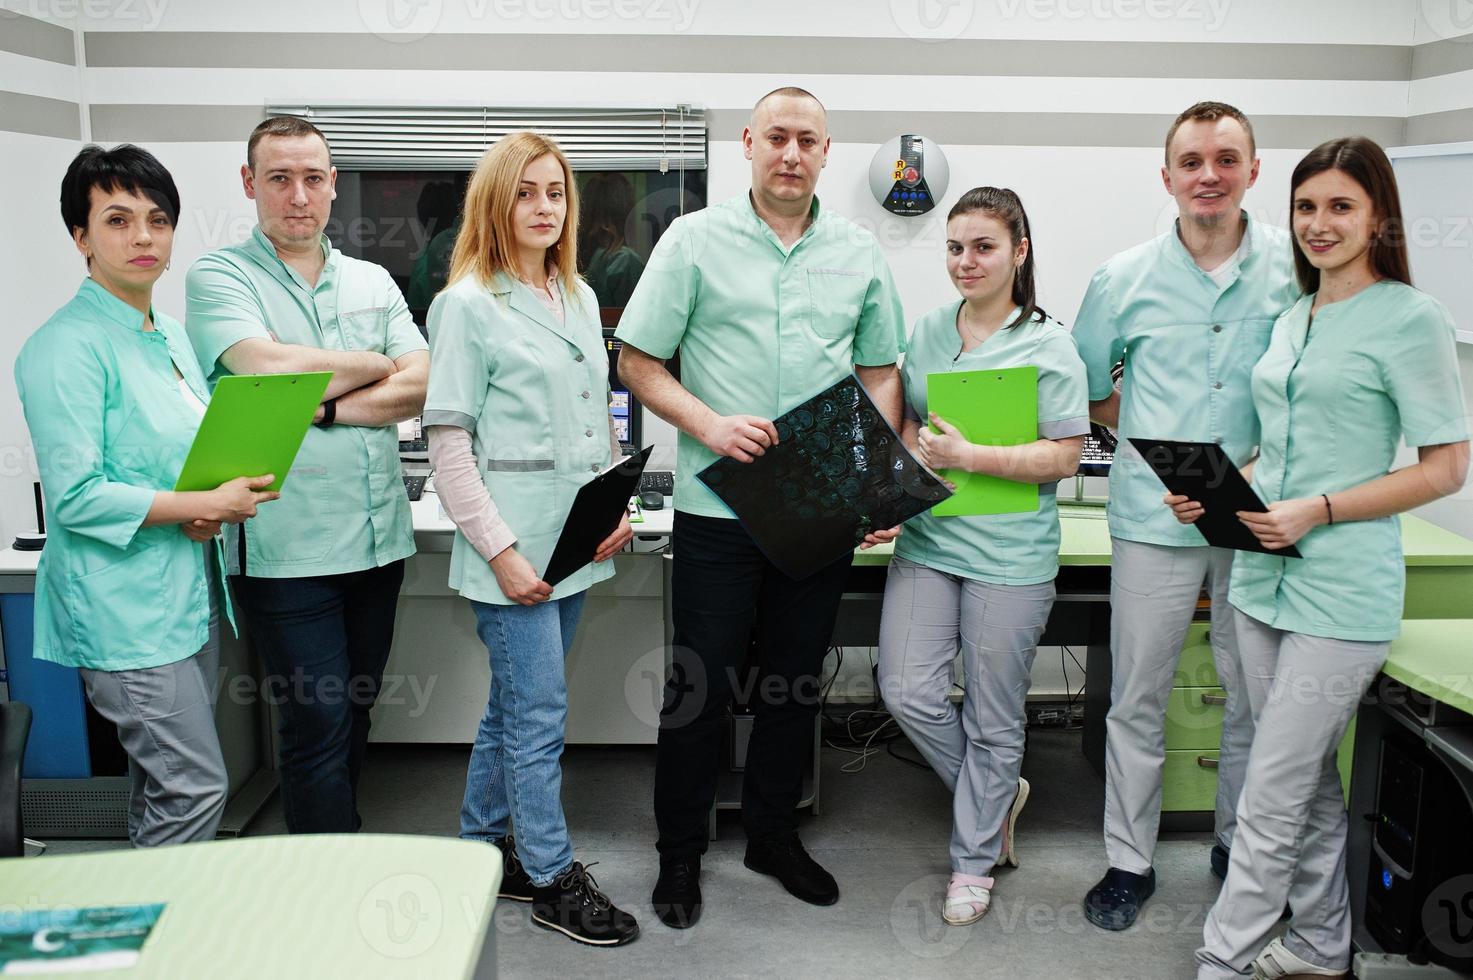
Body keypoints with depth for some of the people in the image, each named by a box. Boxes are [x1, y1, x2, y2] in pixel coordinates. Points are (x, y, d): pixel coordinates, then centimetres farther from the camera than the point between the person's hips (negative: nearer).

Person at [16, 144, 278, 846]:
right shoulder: (66, 347, -13)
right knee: (197, 788, -6)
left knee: (167, 787, 17)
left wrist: (212, 511, 0)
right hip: (124, 609, -8)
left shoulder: (173, 337, 13)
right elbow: (75, 496, -18)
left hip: (190, 597, 8)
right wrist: (207, 505, -18)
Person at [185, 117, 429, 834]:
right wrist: (374, 364, -4)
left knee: (354, 714, 16)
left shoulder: (372, 283, 12)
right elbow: (273, 370, -19)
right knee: (319, 726, -2)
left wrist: (327, 408, -13)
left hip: (378, 538, 5)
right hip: (288, 550, -5)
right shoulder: (218, 277, -1)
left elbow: (419, 386, 0)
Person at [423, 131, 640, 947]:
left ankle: (481, 848, 33)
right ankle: (552, 880, 16)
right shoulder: (468, 304, -8)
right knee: (542, 713, 0)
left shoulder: (580, 297, 12)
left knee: (515, 704, 17)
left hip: (575, 542, 7)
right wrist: (500, 550, -16)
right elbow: (448, 438, -11)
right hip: (513, 544, -6)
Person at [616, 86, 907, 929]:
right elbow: (639, 364, -1)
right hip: (719, 505, -3)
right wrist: (709, 425, -17)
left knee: (798, 680, 14)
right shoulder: (695, 240, 0)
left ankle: (774, 833, 34)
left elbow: (881, 373, 13)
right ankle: (681, 852, 24)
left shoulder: (860, 253, 9)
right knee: (701, 683, 5)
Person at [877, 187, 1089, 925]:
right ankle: (999, 795, 28)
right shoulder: (926, 330, 9)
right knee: (906, 692, 0)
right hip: (927, 538, 5)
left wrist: (967, 457, -19)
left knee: (992, 717, 7)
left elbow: (1065, 456, -10)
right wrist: (915, 449, -4)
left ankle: (974, 862, 26)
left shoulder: (1049, 346, -6)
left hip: (1009, 553, -4)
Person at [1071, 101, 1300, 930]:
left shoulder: (1299, 267, 1)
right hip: (1154, 517, 0)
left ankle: (1241, 843, 34)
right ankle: (1130, 861, 22)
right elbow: (1087, 390, 12)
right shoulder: (1125, 279, 2)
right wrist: (1159, 442, 1)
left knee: (1258, 697, 12)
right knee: (1138, 701, 7)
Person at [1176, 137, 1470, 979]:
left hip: (1342, 593, -7)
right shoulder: (1294, 319, 14)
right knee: (1310, 780, 18)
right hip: (1264, 579, 7)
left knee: (1272, 800, -2)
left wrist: (1316, 512, -19)